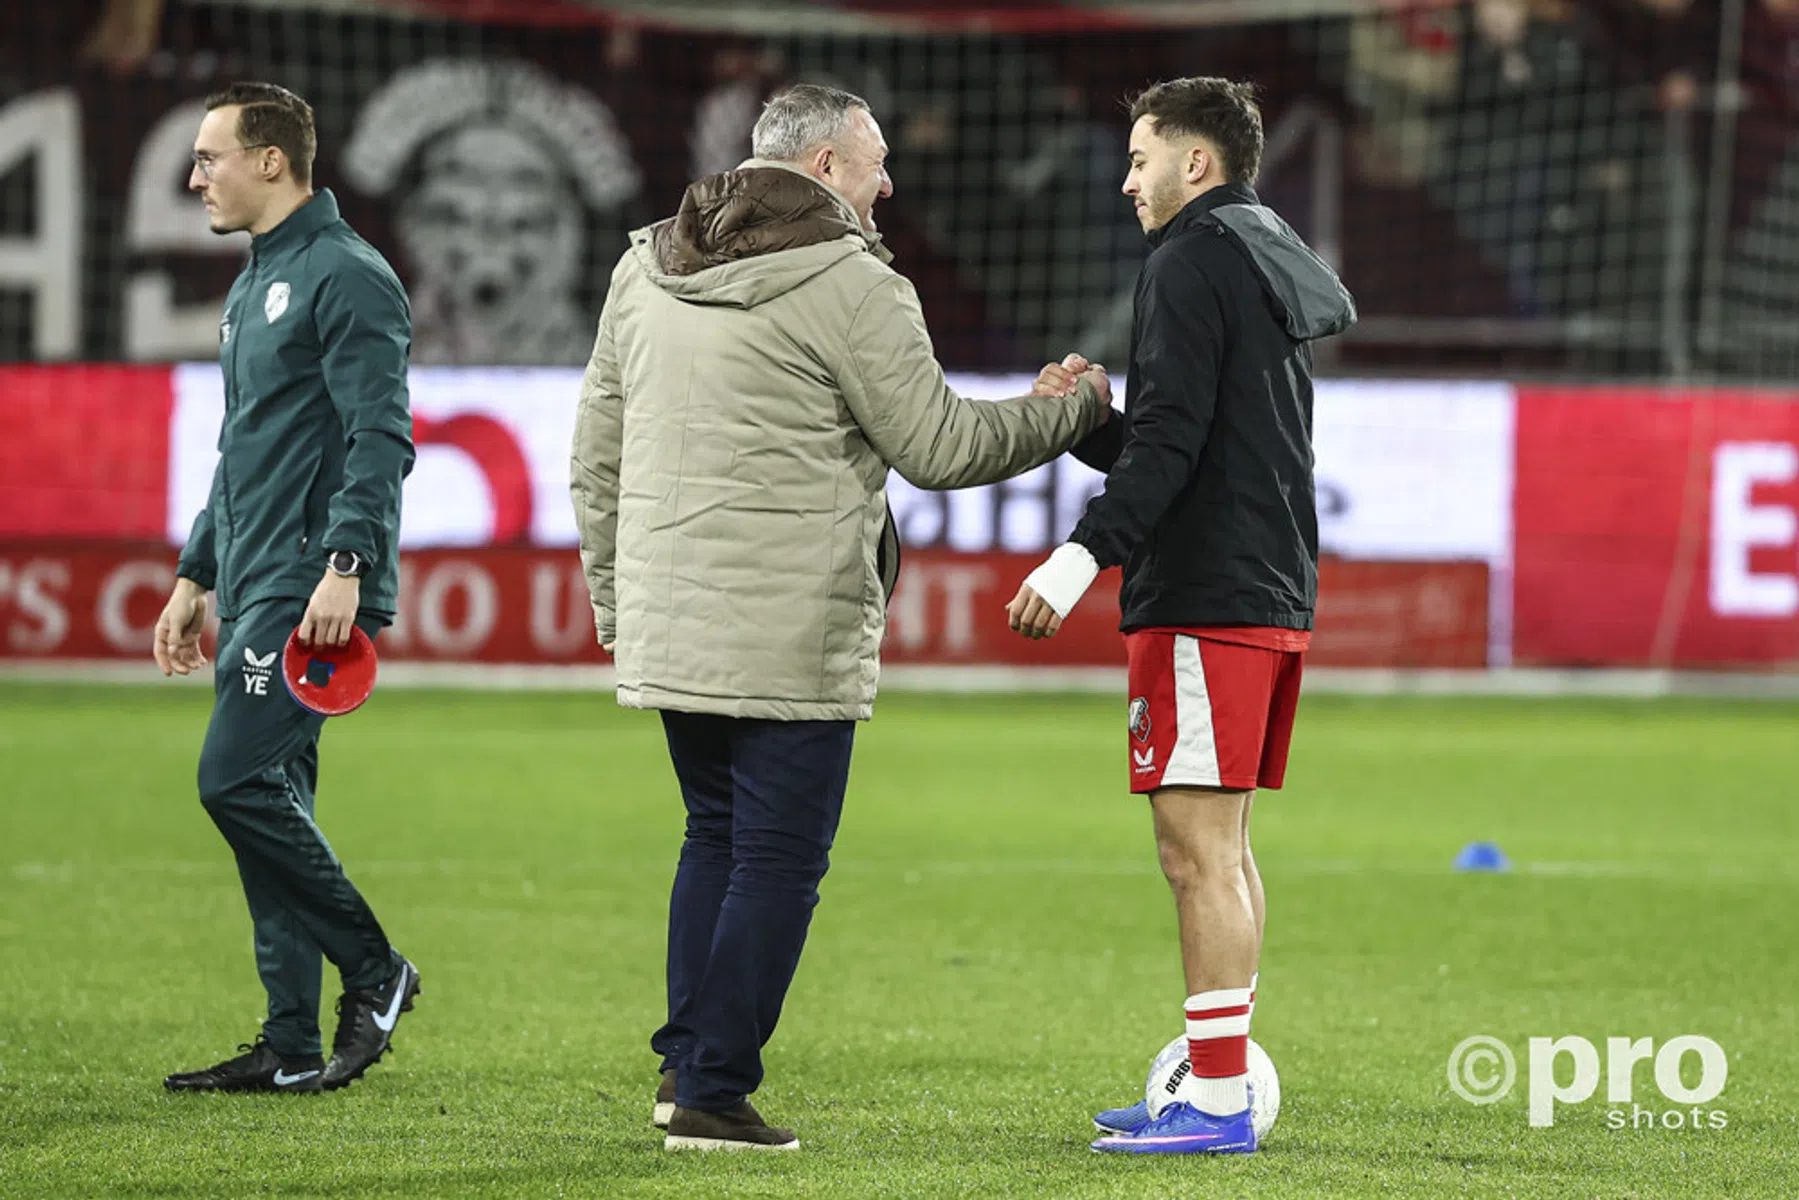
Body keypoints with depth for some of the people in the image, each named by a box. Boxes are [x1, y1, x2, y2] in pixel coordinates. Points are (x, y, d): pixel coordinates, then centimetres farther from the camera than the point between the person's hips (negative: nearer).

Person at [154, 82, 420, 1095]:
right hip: (257, 590, 10)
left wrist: (344, 565, -26)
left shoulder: (348, 278, -10)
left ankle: (374, 970, -4)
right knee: (270, 800, 7)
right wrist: (197, 575, 24)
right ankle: (293, 1048, 8)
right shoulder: (255, 286, 21)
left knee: (237, 778, -16)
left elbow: (381, 437, -18)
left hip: (315, 591, -10)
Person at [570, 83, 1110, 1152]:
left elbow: (598, 456, 17)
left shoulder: (646, 272, 13)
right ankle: (714, 1090, -1)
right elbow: (937, 445, -8)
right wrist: (1076, 411, 6)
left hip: (668, 618, 7)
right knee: (779, 855, -1)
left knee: (717, 835, 19)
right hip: (791, 633, -7)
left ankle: (690, 1060, 18)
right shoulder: (847, 284, -10)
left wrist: (614, 597, 24)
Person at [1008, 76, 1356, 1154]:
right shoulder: (1280, 265, 21)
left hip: (1205, 600, -10)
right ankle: (1221, 1086, 15)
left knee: (1199, 846, -9)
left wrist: (1085, 555, -27)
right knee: (1223, 848, 13)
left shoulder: (1197, 259, -9)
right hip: (1275, 594, 10)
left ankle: (1217, 1100, -11)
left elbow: (1174, 439, -21)